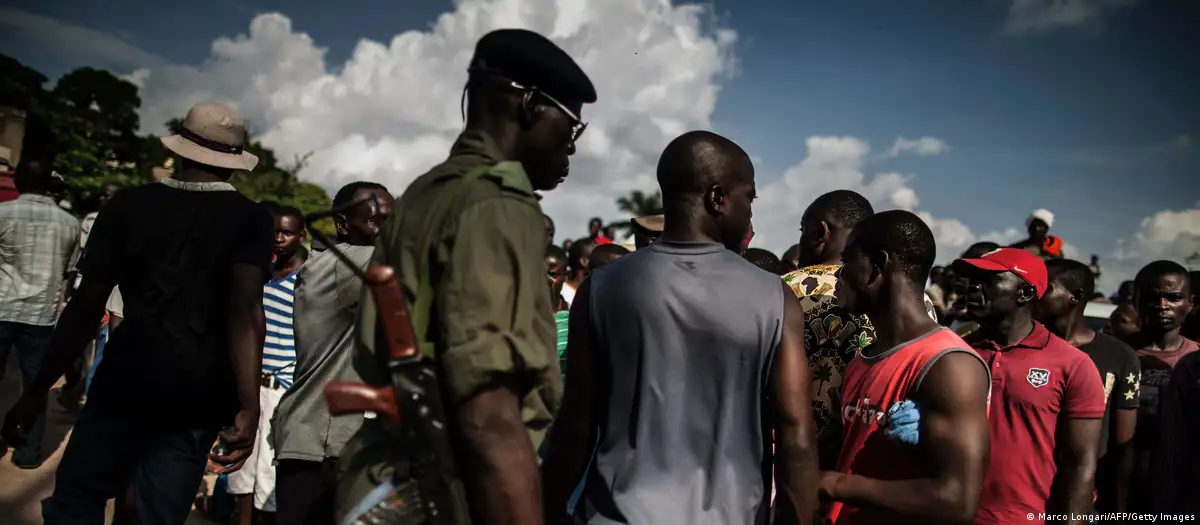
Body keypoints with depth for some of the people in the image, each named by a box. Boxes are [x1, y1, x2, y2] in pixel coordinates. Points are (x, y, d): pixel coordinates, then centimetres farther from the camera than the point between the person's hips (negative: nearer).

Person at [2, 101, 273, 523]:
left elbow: (86, 308, -1)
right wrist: (249, 407, -23)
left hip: (126, 383, 0)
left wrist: (38, 389, 8)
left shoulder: (128, 206, 2)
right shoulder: (251, 219, -2)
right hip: (198, 397, 0)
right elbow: (246, 311, -16)